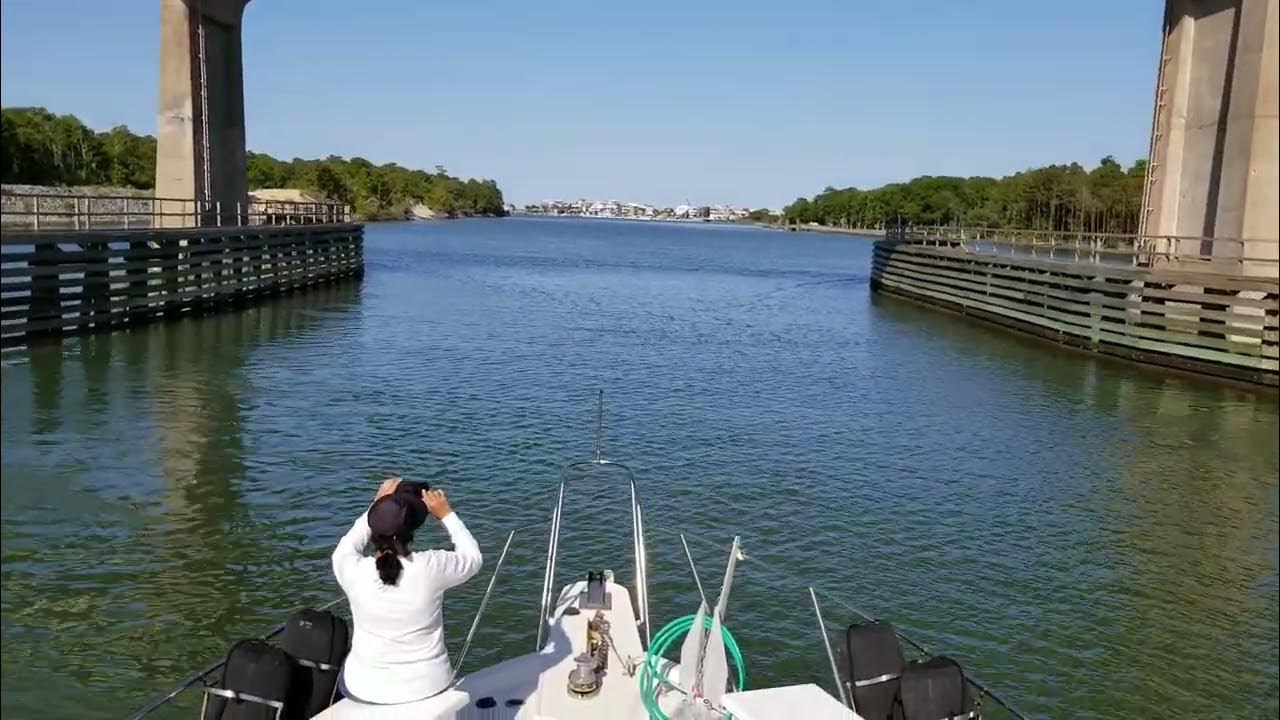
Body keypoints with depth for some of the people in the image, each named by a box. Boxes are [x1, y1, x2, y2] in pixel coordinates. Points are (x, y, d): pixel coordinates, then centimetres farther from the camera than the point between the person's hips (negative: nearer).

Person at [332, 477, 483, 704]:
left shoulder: (354, 571, -18)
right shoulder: (432, 567, -20)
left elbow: (346, 548, 8)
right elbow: (472, 557, 2)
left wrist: (377, 506, 10)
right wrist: (446, 514, 6)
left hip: (365, 689, 0)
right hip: (427, 685, 0)